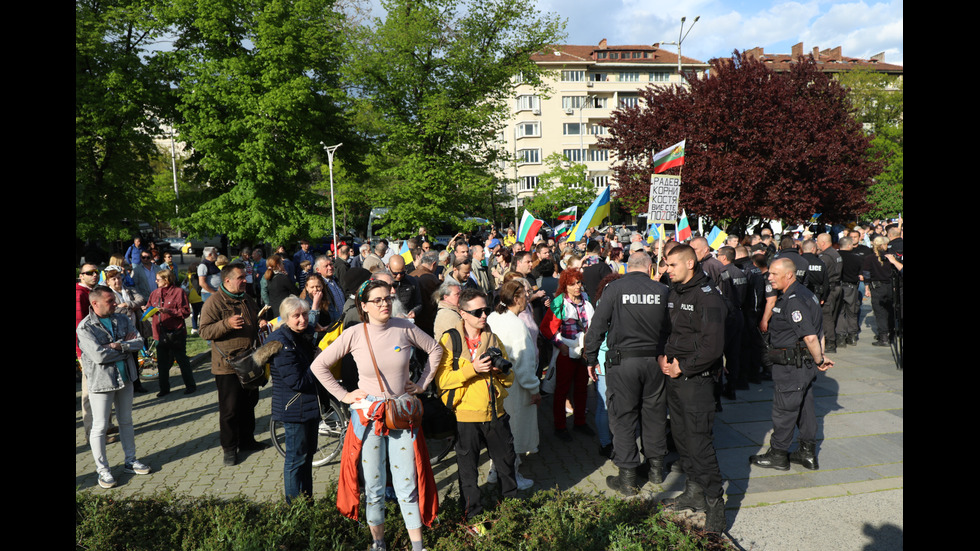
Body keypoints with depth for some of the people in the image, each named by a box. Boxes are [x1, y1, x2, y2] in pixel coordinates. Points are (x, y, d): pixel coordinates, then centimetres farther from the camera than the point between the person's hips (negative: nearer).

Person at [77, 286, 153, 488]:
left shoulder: (122, 320, 4)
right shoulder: (85, 328, -13)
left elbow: (139, 341, -5)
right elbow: (99, 356, -23)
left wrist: (119, 346, -21)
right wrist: (126, 345, -12)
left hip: (125, 378, 6)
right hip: (101, 382, -5)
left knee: (126, 421, 16)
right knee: (100, 427, 3)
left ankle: (130, 461, 30)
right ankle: (102, 469, 16)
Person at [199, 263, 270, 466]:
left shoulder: (247, 299, 12)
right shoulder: (214, 302, -11)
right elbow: (205, 331, -16)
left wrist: (260, 323, 7)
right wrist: (226, 324, -29)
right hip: (227, 365, -7)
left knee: (249, 403, 18)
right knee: (230, 409, 1)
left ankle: (246, 440, 33)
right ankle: (229, 448, 14)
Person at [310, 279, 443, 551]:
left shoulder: (404, 328, -6)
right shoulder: (354, 335, -8)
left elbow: (435, 349, 9)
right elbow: (319, 366, 0)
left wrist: (422, 384, 6)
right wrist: (343, 395, -3)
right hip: (367, 416, 0)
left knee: (407, 484, 4)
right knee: (373, 486, 11)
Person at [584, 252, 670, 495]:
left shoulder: (615, 288, -6)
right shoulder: (662, 290, 0)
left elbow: (597, 326, -7)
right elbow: (671, 327, 3)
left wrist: (591, 358, 2)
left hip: (623, 361, -3)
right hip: (655, 359, 3)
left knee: (623, 416, 5)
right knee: (654, 413, 17)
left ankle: (627, 477, 10)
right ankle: (656, 467, 31)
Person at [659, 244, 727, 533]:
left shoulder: (708, 296, -14)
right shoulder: (674, 293, 12)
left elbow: (713, 344, -19)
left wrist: (684, 368, -15)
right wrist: (663, 355, 3)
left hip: (696, 379, -8)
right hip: (673, 376, 8)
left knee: (698, 441, -8)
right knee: (681, 435, 15)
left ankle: (715, 504, 5)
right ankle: (694, 491, 30)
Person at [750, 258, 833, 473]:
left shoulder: (793, 300, -23)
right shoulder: (803, 293, 12)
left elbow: (810, 337, -28)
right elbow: (817, 331, 17)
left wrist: (819, 360, -14)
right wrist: (819, 357, 16)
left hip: (791, 366, -10)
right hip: (804, 364, 11)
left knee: (784, 409, 2)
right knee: (804, 407, 17)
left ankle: (778, 455, 15)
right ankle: (808, 454, 28)